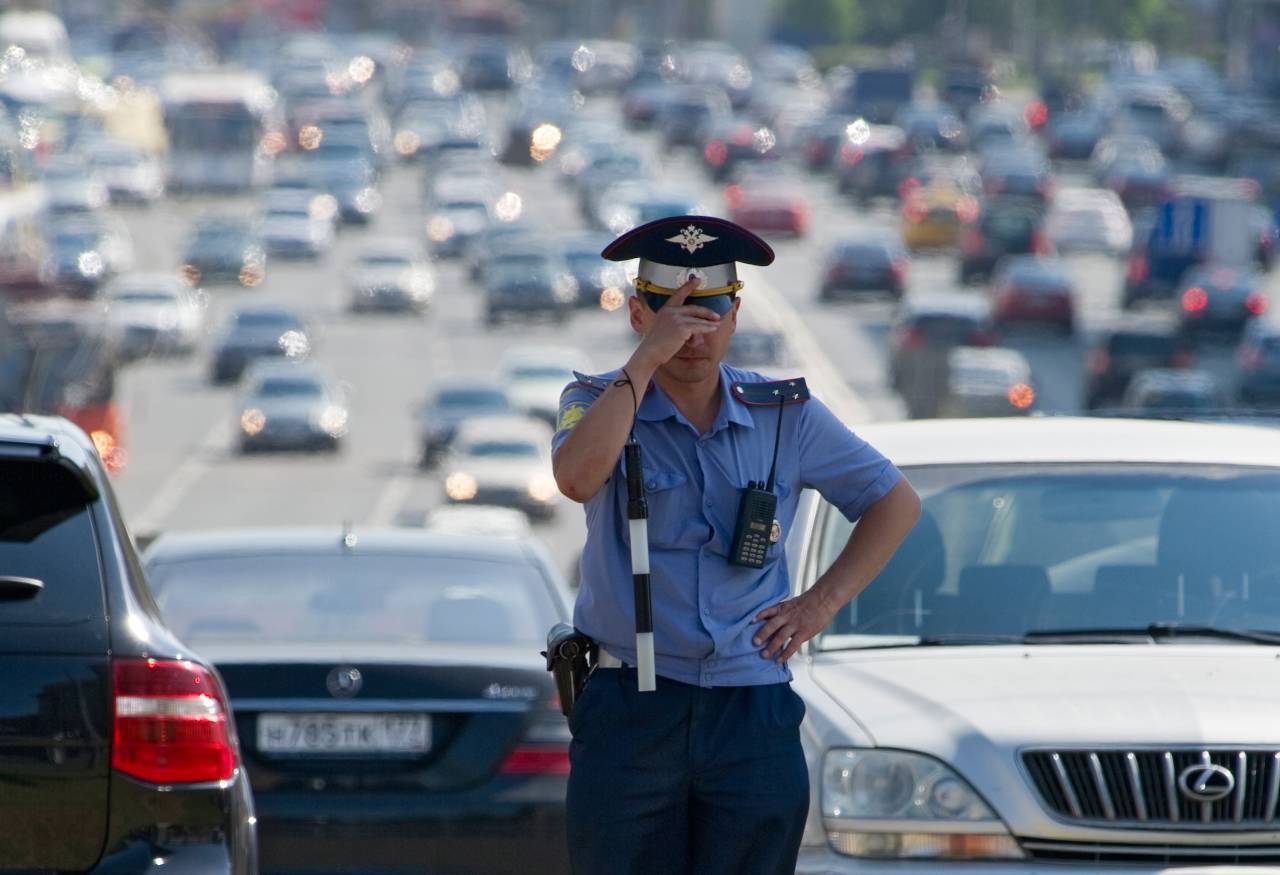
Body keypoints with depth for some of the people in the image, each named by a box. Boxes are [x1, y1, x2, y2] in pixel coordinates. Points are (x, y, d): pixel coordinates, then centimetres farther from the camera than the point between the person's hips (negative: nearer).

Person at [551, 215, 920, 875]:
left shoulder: (784, 414, 7)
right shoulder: (599, 401, 2)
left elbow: (895, 503, 16)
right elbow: (577, 477, -22)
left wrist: (821, 603, 5)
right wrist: (646, 359, -20)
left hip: (754, 717, 2)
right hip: (629, 714, -2)